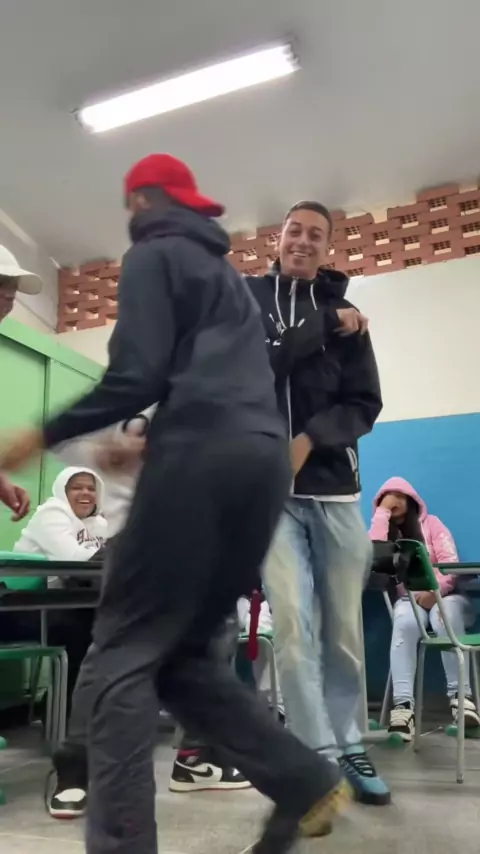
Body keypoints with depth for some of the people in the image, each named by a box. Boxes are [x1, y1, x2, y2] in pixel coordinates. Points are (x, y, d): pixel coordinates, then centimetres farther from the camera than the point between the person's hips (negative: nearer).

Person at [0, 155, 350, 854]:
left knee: (126, 654, -2)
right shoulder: (224, 271, 31)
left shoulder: (153, 255, 7)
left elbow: (136, 377, -7)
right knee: (182, 653, 14)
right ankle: (307, 784, 11)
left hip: (203, 460, -8)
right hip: (261, 460, 8)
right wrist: (155, 440, 36)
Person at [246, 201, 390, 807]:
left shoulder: (344, 315, 12)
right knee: (294, 625, -8)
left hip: (334, 489, 2)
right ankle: (322, 756, 6)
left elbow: (365, 405, 4)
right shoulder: (246, 297, 8)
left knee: (344, 628, 6)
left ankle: (347, 744, 23)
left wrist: (308, 439, -12)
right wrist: (321, 328, -8)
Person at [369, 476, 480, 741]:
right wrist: (383, 511, -4)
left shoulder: (431, 523, 10)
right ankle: (403, 704, -44)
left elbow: (450, 562, -4)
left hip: (444, 595, 0)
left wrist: (435, 591, -23)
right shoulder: (385, 530, 15)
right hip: (408, 599, 1)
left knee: (446, 617, -37)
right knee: (405, 623, -35)